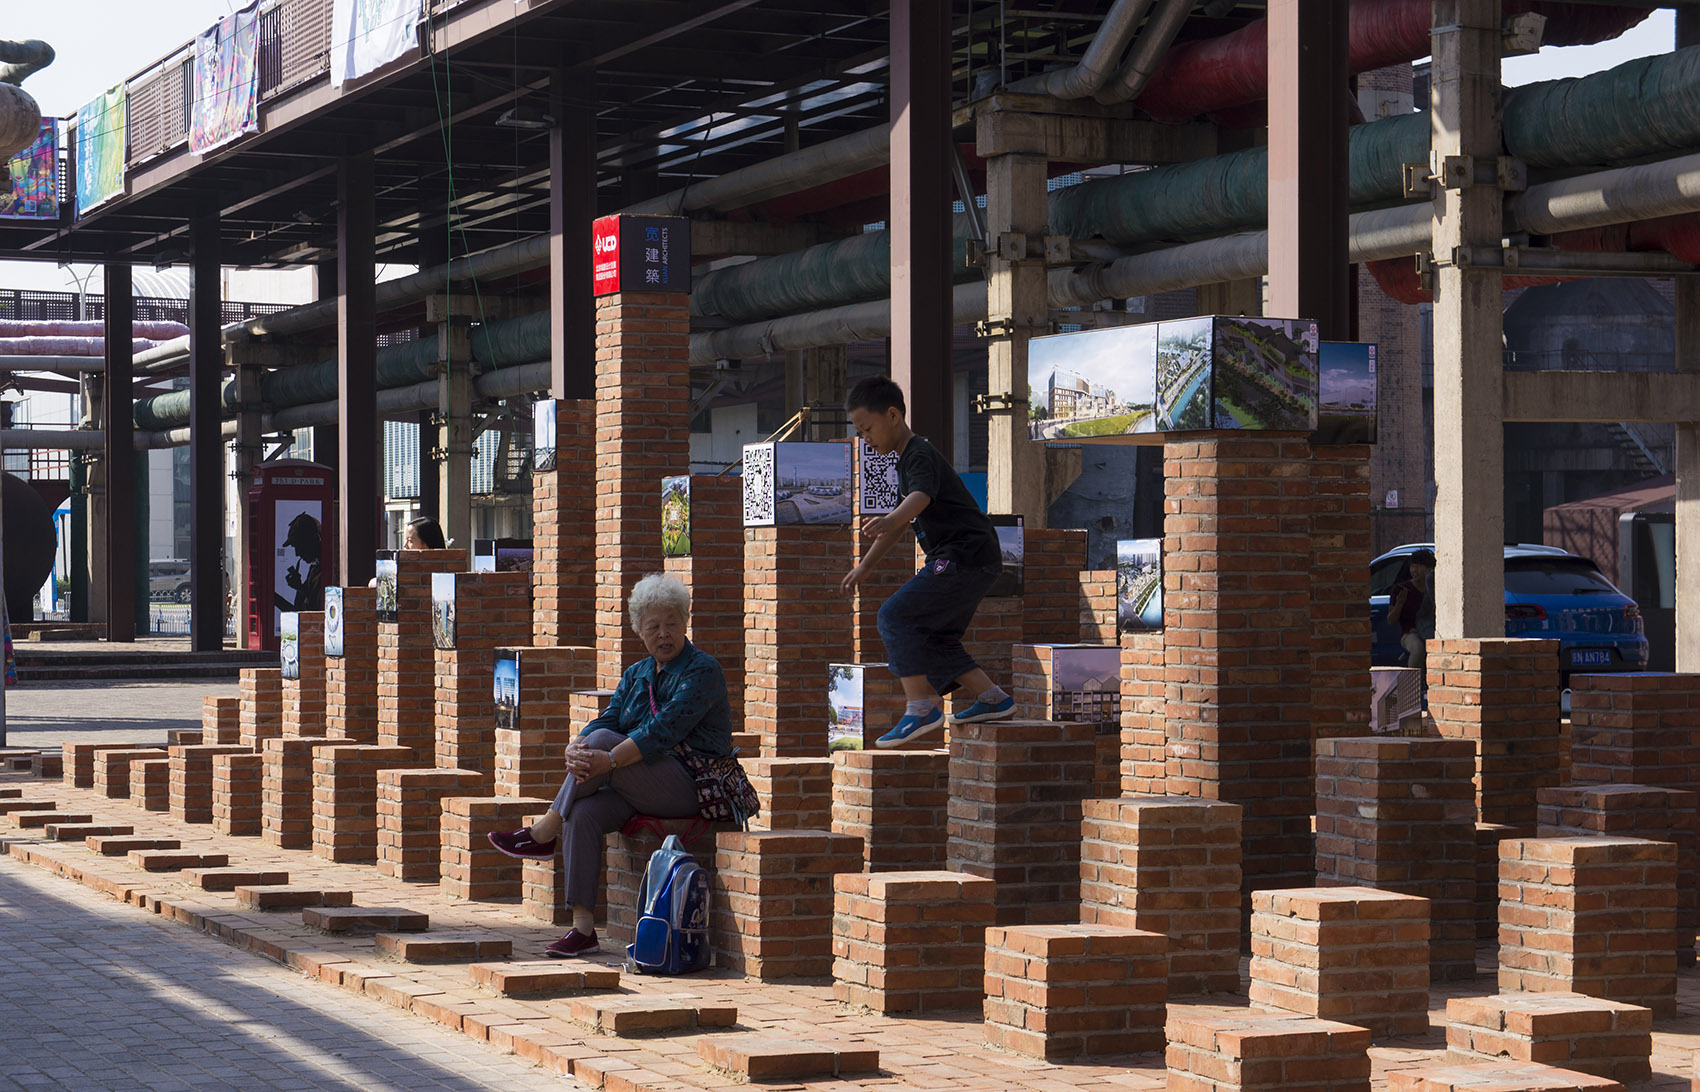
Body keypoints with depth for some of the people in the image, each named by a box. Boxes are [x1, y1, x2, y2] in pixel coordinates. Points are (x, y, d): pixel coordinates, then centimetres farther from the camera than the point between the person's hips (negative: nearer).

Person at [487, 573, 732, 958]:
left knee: (603, 740, -25)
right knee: (584, 813, -23)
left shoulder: (701, 670, -7)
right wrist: (574, 750, -20)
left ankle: (544, 834, -12)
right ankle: (583, 928, -25)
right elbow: (606, 720, 4)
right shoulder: (636, 675, 17)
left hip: (692, 788, -7)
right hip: (644, 792, 7)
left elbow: (664, 731, -21)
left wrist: (608, 759, -30)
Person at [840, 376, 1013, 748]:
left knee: (895, 615, -16)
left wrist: (890, 521, -54)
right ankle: (993, 698, 21)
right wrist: (864, 567, 33)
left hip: (966, 555, -11)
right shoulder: (907, 460, 21)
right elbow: (901, 521, 32)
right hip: (972, 562, 11)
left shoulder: (920, 455, -12)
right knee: (934, 638, 17)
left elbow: (921, 497, -34)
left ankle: (921, 707, -18)